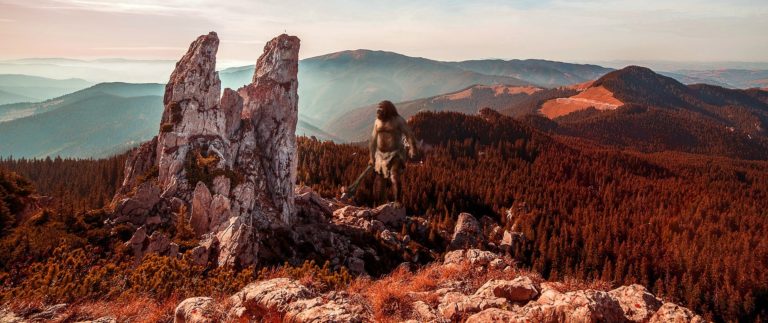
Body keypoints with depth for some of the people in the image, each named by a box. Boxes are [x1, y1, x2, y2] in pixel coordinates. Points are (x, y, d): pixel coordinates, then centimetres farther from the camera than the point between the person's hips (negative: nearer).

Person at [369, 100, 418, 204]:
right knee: (380, 179, 13)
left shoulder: (398, 120, -8)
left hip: (395, 154, -6)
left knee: (395, 178, -18)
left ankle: (398, 202, -10)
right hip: (380, 155, 6)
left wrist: (413, 148, -31)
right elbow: (373, 140, 12)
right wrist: (372, 157, 14)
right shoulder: (377, 121, 7)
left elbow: (409, 135, -15)